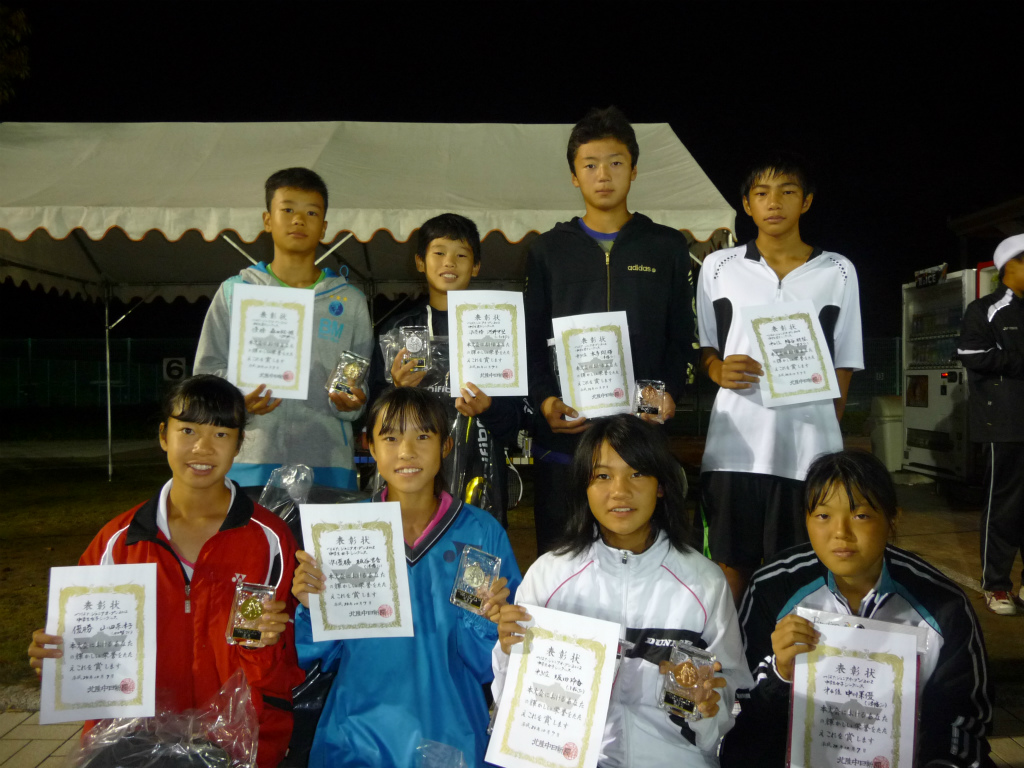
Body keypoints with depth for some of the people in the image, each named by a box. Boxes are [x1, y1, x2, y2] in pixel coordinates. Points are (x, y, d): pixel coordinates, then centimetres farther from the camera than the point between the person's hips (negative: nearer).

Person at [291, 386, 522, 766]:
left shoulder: (483, 533, -8)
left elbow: (488, 664, -3)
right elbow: (320, 654, 1)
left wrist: (486, 619, -23)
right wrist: (312, 607, -18)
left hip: (451, 735, 0)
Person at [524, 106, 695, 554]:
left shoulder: (667, 248, 12)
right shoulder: (548, 251, 12)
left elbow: (682, 337, 11)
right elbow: (531, 340, 9)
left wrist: (669, 392, -7)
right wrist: (544, 399, -8)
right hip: (563, 434, 1)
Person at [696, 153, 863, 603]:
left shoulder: (838, 272, 10)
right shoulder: (718, 267, 10)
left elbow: (844, 362, 13)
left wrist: (831, 427, 6)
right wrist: (719, 371, -8)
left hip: (811, 449, 0)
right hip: (734, 447, 0)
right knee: (731, 566, 4)